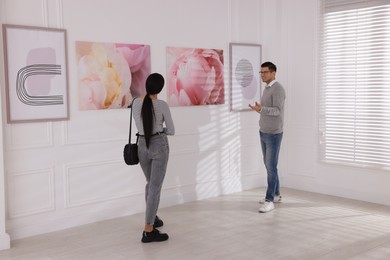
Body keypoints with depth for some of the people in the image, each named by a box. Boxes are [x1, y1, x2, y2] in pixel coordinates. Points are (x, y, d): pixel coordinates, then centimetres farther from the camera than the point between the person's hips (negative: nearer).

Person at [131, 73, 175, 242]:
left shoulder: (136, 103, -1)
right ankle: (148, 231, -4)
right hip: (159, 145, -5)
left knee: (150, 183, 24)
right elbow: (171, 131, -5)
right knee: (155, 187, -4)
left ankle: (152, 218, 36)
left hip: (142, 145, 5)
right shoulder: (162, 105, -14)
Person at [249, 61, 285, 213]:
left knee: (271, 167, -8)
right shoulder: (267, 89, 13)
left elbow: (277, 110, -26)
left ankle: (269, 200, -6)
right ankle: (276, 195, 25)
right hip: (264, 133, 10)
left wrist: (261, 109, -38)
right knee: (268, 165, 14)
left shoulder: (278, 89, -16)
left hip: (273, 135, -10)